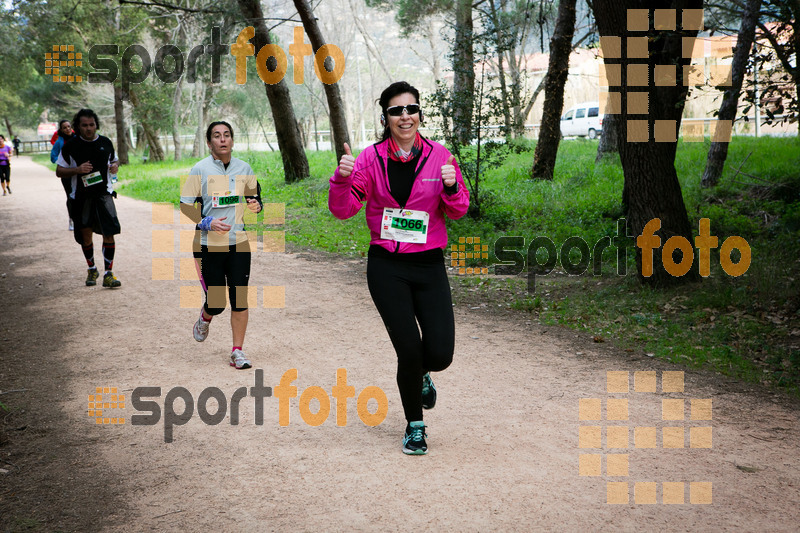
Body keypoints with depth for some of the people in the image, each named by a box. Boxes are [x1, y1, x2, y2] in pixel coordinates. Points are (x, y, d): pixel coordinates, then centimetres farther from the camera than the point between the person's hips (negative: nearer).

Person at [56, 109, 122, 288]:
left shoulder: (106, 143, 5)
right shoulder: (70, 146, -2)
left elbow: (115, 159, 23)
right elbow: (59, 171, 1)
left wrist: (115, 166, -2)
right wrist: (77, 170, -17)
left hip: (103, 193, 0)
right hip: (81, 197, 0)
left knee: (109, 233, -12)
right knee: (86, 235, 10)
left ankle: (108, 274, -6)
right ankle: (92, 269, 31)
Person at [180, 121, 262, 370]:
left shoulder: (244, 168, 7)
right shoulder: (200, 169, -3)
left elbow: (253, 197, 20)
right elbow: (186, 205, -1)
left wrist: (256, 205, -4)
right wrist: (207, 222, -16)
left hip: (239, 243, 2)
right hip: (209, 244, -2)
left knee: (240, 300, -3)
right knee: (216, 303, 0)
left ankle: (237, 351, 8)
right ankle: (205, 318, 37)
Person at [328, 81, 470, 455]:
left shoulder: (438, 156, 2)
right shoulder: (372, 158, -2)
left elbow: (458, 212, 6)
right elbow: (343, 209, -3)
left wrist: (452, 188, -15)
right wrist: (342, 179, -22)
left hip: (429, 265, 1)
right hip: (387, 266, -1)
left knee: (440, 354, -7)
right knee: (408, 350, -4)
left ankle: (422, 374, 33)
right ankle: (415, 425, 22)